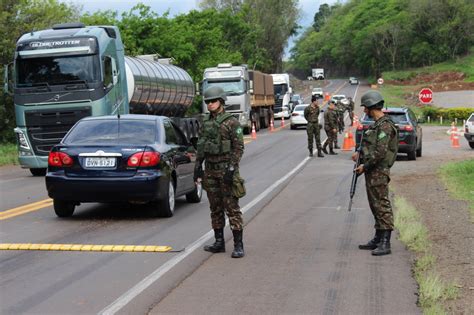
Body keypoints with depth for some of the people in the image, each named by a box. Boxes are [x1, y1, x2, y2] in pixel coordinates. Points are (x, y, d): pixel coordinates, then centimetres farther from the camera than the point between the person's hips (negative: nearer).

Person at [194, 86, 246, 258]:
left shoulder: (231, 122, -8)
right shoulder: (205, 121, 11)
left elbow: (239, 147, -11)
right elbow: (201, 146, 17)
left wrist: (232, 168, -18)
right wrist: (197, 166, 11)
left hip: (226, 168, -6)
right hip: (210, 170, 6)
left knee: (232, 207, -7)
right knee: (215, 208, 10)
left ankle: (238, 245, -5)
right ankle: (219, 242, 18)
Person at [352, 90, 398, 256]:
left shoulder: (385, 125, -17)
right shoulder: (376, 124, 15)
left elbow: (381, 151, -23)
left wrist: (365, 166, -17)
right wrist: (360, 153, 12)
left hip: (379, 171, -10)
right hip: (372, 170, 10)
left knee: (382, 206, -9)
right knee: (375, 205, 15)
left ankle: (385, 244, -9)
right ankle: (378, 239, 23)